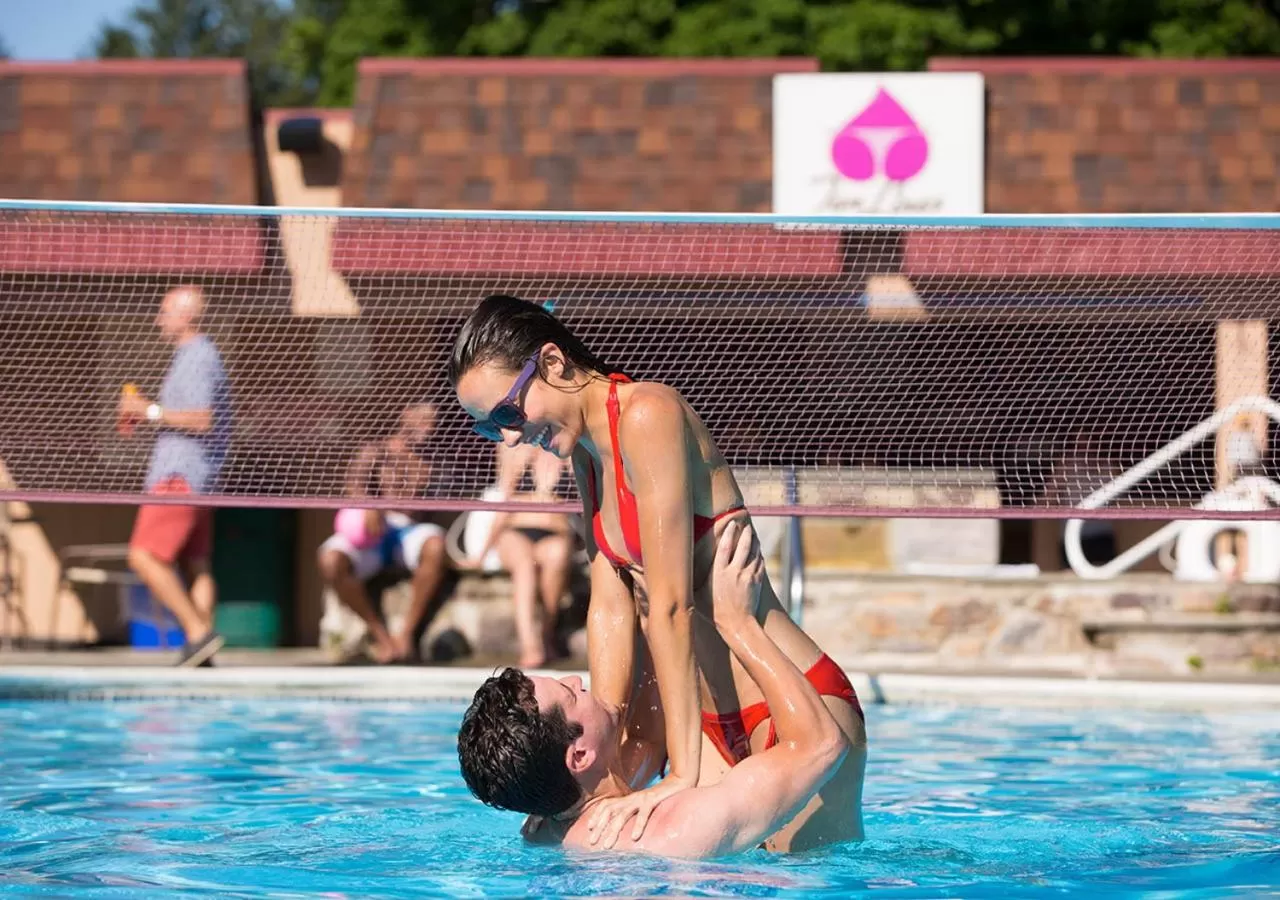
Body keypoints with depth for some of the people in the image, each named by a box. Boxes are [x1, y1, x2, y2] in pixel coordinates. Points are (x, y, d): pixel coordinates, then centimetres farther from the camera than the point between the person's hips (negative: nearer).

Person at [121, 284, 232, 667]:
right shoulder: (194, 356, 20)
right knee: (195, 564, 6)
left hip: (181, 477, -10)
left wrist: (150, 410, -16)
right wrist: (145, 421, 16)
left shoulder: (198, 358, -13)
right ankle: (202, 651, 3)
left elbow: (202, 419, -23)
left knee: (145, 557, -12)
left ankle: (198, 631, -14)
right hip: (195, 477, 10)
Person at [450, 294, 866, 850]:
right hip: (715, 723, 9)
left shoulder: (648, 414, -18)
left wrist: (682, 772, -24)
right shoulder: (587, 454, 10)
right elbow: (611, 606, 5)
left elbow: (671, 604, -22)